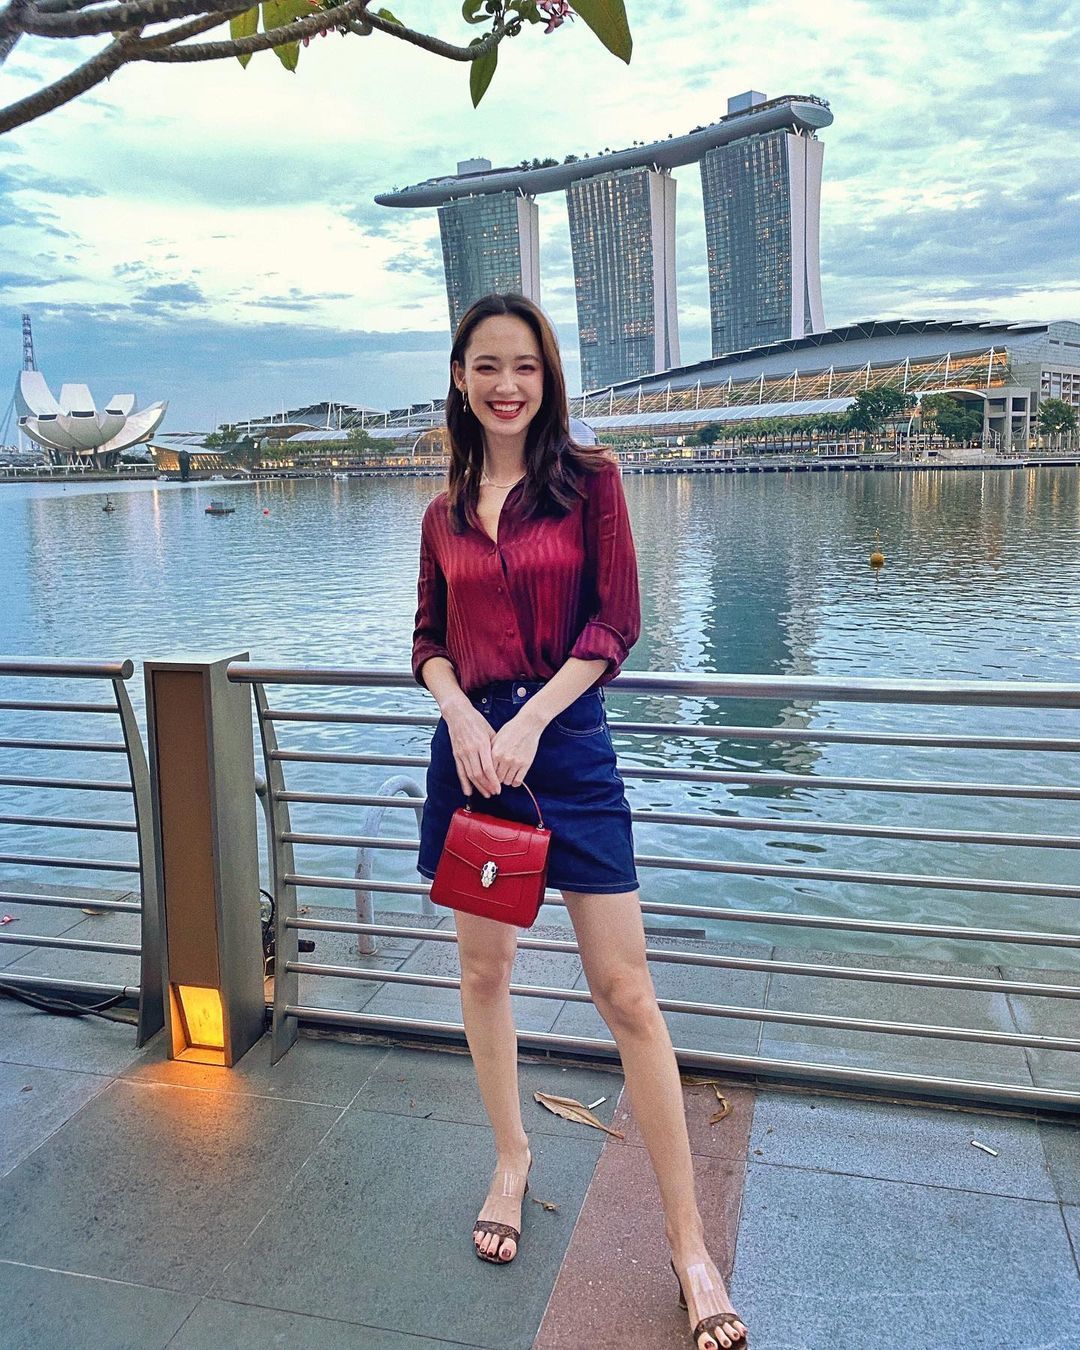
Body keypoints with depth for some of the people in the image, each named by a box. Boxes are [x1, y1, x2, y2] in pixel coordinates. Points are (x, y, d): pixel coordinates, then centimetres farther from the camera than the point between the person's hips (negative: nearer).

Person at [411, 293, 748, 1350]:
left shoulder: (590, 479, -1)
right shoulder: (445, 513, 10)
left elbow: (615, 623, -7)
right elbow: (430, 639, 10)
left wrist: (528, 721, -16)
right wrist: (462, 714, -11)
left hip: (567, 741, -4)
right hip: (469, 742, 4)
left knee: (626, 994, -2)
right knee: (483, 966, 13)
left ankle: (688, 1241, 11)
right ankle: (511, 1157, 37)